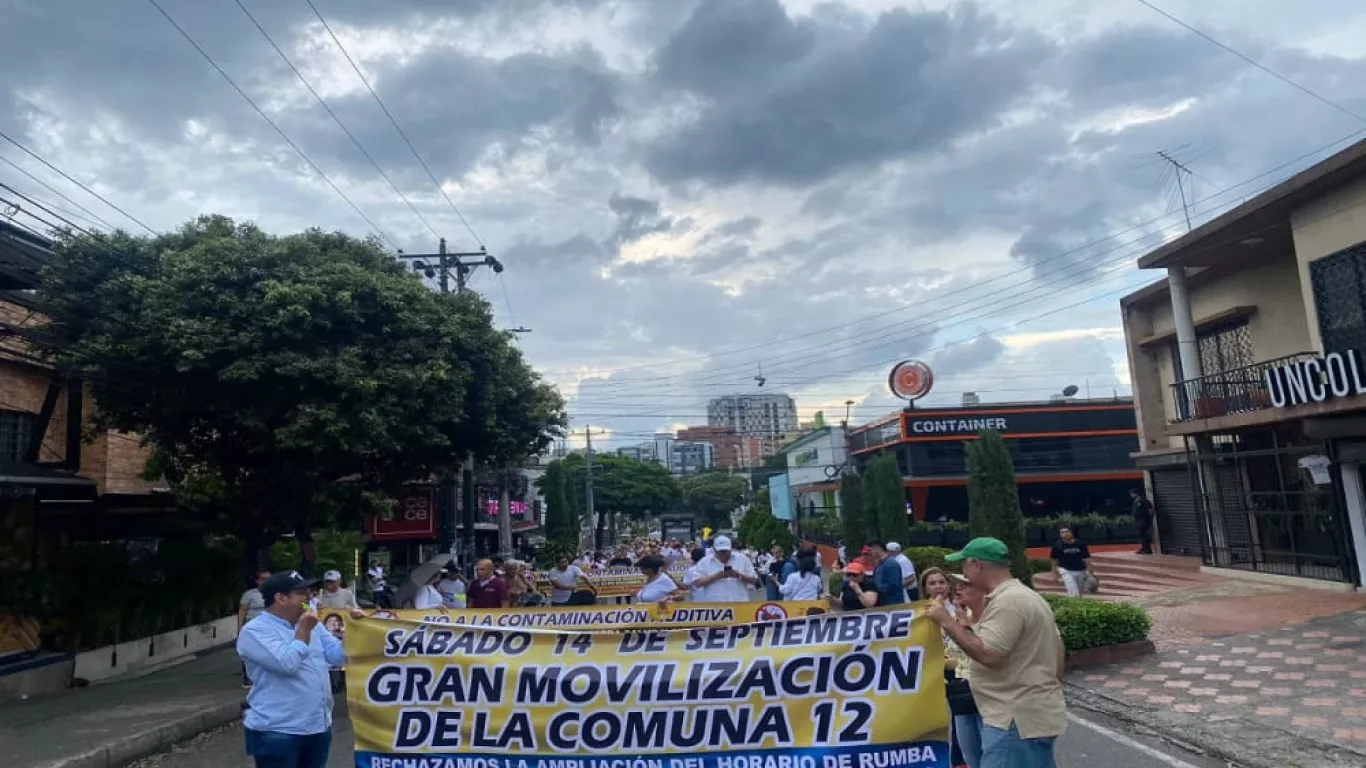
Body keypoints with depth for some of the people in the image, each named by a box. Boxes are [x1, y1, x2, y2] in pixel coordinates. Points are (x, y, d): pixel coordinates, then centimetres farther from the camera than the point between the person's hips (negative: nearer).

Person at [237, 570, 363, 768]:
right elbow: (287, 663, -24)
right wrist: (303, 630, -12)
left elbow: (338, 656, 7)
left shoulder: (310, 625, 11)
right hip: (277, 732, -7)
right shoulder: (255, 631, -12)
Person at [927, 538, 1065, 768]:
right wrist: (1052, 690, 25)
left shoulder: (1007, 601, -19)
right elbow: (1057, 650, 19)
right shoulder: (1027, 595, 14)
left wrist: (946, 622, -18)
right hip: (1034, 713, 11)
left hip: (1019, 719, -11)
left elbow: (988, 655, -26)